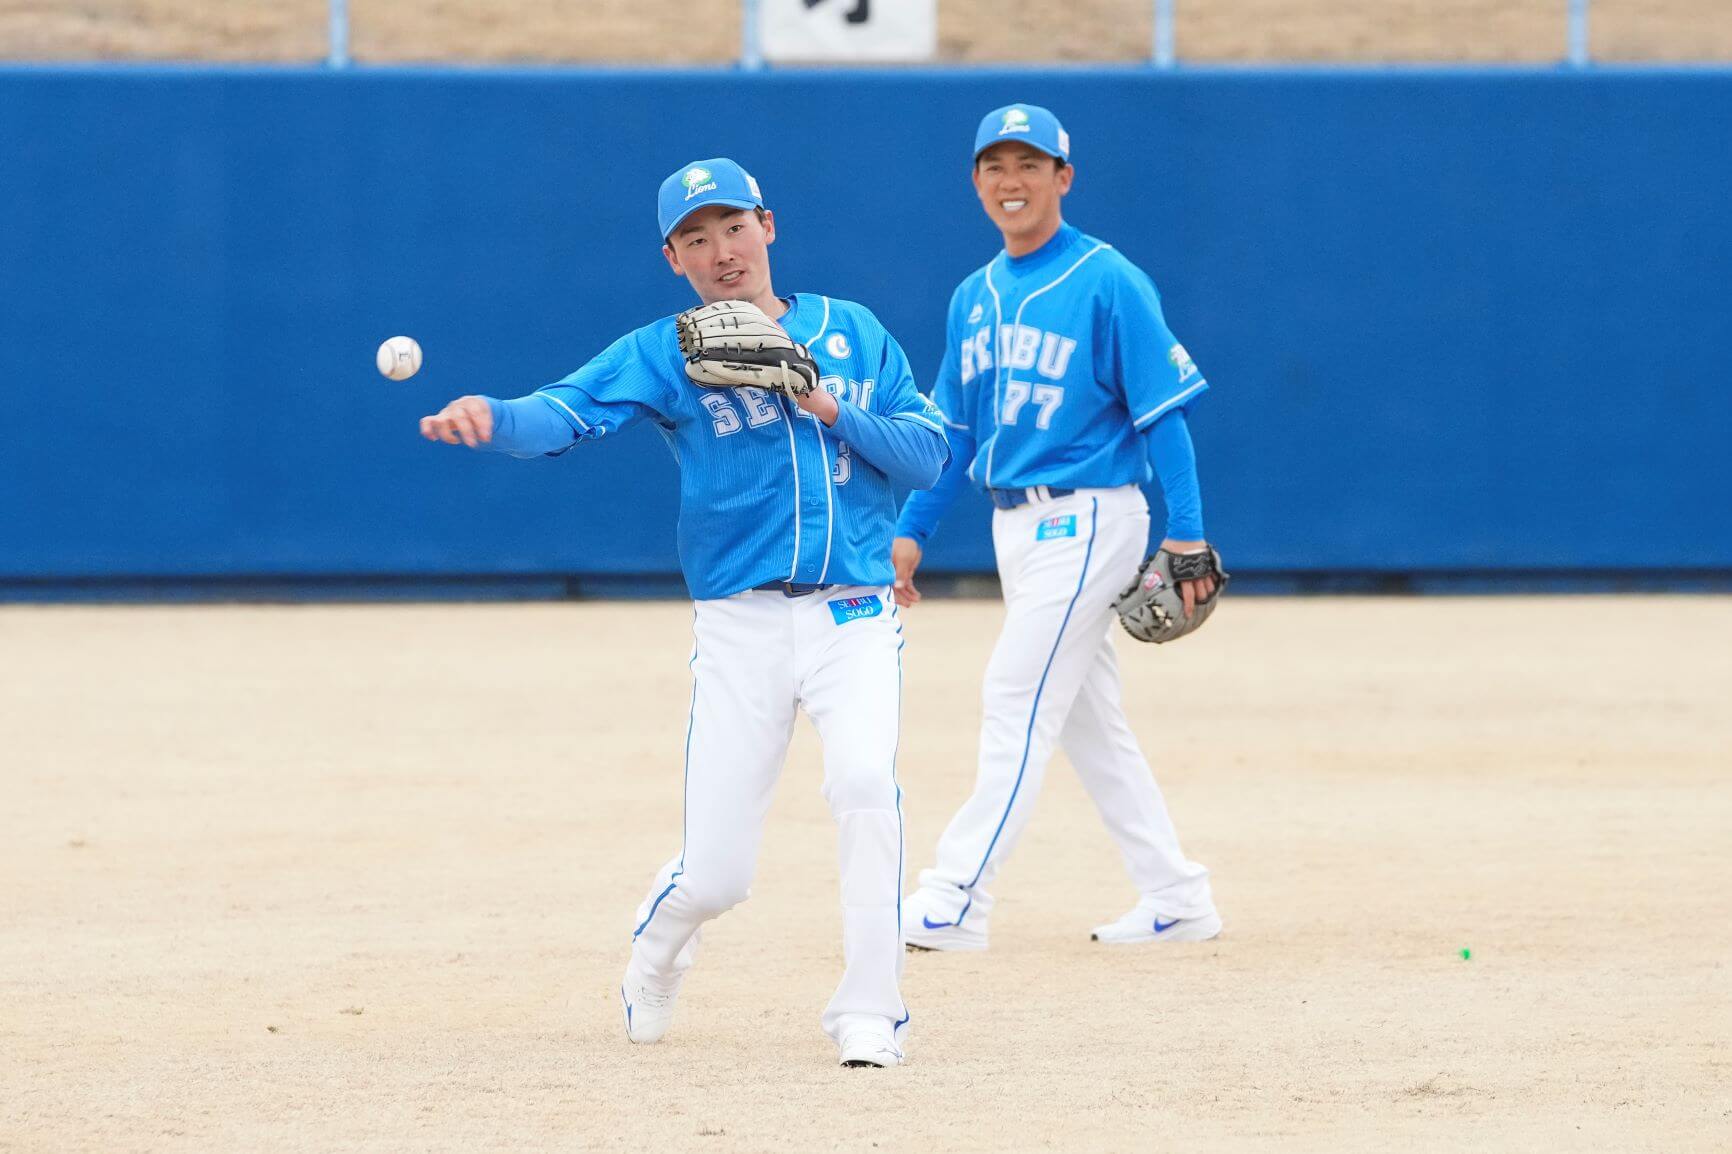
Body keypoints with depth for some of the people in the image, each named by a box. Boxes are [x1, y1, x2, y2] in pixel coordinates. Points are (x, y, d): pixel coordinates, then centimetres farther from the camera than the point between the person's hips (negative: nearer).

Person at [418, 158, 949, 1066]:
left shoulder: (852, 335, 10)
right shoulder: (664, 354, 2)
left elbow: (928, 452, 5)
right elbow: (568, 412, -16)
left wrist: (832, 411, -10)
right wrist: (492, 419, -37)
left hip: (854, 614, 1)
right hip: (740, 624, -1)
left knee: (866, 783, -26)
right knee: (714, 874, -2)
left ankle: (869, 1013, -16)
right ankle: (653, 956, 35)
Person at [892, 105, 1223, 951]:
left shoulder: (1109, 283, -10)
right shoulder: (976, 297, 12)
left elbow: (1164, 412, -12)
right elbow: (953, 431, 17)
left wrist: (1187, 534, -18)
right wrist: (910, 532, 10)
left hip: (1086, 521, -8)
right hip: (1016, 525, 8)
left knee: (1017, 700, -11)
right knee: (1089, 721, 10)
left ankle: (956, 900, -13)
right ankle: (1176, 899, 16)